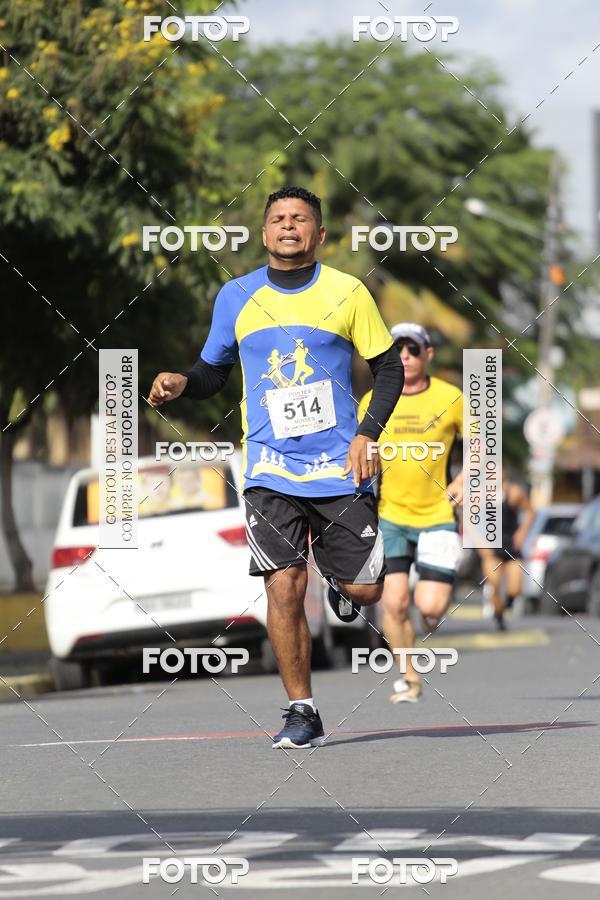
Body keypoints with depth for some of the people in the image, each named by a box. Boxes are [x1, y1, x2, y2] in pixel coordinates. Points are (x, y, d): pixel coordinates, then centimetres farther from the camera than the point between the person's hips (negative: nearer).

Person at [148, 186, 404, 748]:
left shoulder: (347, 293, 0)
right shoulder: (236, 297, 5)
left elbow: (389, 368, 7)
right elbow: (213, 372, 16)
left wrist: (367, 435, -6)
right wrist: (181, 383, -7)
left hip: (339, 468, 0)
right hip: (270, 471, 1)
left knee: (364, 590, 0)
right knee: (284, 588, -10)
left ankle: (341, 586, 38)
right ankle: (301, 710, 2)